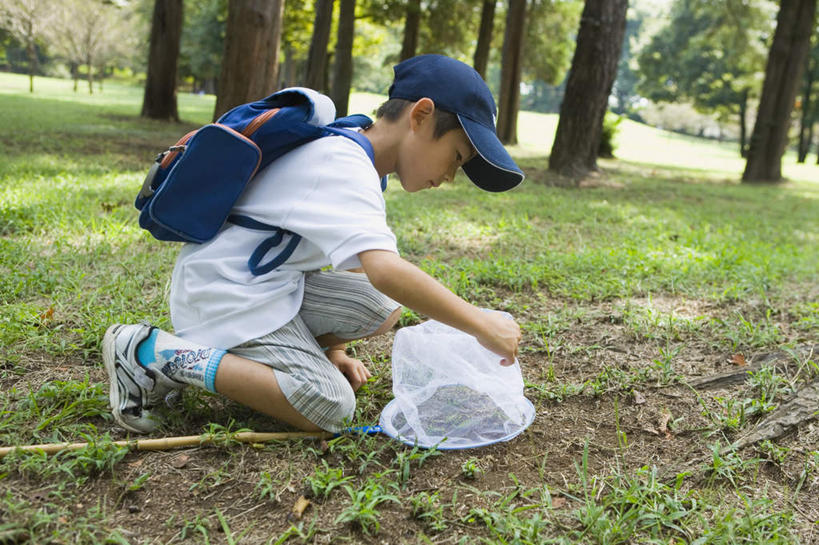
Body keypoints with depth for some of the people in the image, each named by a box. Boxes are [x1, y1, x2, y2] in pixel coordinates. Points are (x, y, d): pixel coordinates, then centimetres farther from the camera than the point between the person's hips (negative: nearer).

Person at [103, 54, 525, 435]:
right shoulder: (345, 168, -22)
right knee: (329, 408, -18)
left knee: (382, 309, -5)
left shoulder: (352, 161, 12)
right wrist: (481, 325, -28)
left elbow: (356, 267, 16)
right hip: (223, 290, -10)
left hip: (267, 281, 10)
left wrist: (333, 350, 9)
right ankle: (153, 353, -13)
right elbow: (383, 270, -36)